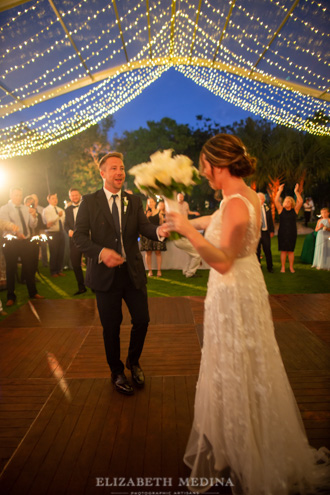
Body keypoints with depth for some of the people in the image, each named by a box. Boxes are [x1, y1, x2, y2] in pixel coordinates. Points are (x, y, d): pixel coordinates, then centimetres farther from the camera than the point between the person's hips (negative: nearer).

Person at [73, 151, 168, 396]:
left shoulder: (134, 201, 6)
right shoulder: (89, 202, -1)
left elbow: (144, 226, -6)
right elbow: (80, 236, -7)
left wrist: (158, 230, -30)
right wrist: (101, 252, -25)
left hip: (133, 272, 3)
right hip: (105, 274, -2)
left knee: (142, 320, 7)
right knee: (111, 327, 10)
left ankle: (133, 362, 38)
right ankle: (117, 371, 36)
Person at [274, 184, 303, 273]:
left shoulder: (295, 210, 5)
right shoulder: (281, 209, 3)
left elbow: (300, 201, -7)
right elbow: (276, 201, -7)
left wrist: (296, 191, -8)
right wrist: (279, 191, -8)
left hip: (292, 233, 0)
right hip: (282, 233, 0)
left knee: (291, 251, 6)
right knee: (283, 250, 3)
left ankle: (291, 267, 15)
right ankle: (283, 267, 11)